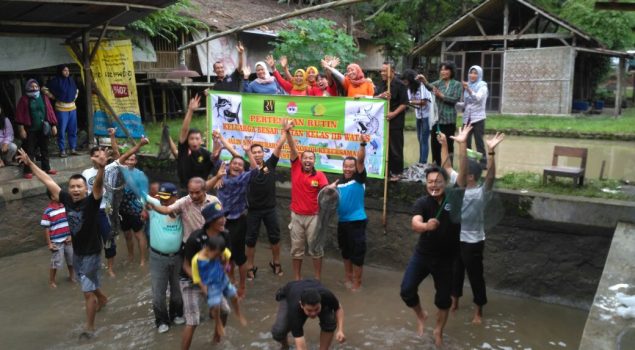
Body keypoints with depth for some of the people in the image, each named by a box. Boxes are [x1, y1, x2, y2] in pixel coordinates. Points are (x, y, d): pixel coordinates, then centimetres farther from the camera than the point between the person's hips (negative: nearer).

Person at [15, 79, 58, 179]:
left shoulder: (44, 98, 6)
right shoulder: (24, 99, -2)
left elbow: (50, 111, 7)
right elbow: (20, 114, -4)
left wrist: (53, 125, 4)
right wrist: (21, 129, -9)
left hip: (43, 129, 3)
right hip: (30, 129, -3)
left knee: (45, 149, 12)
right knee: (29, 151, 0)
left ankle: (46, 168, 23)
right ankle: (28, 171, 5)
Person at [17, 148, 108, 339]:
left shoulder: (91, 201, -23)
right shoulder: (67, 199, -7)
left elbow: (98, 184, -44)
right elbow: (48, 181, 2)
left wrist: (101, 168, -64)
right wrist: (30, 163, 6)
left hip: (91, 253, -6)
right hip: (76, 252, 6)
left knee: (88, 292, 1)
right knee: (88, 285, 27)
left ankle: (90, 327, 17)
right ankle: (102, 298, 55)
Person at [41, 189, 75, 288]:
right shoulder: (48, 211, -13)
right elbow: (46, 228, -10)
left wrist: (71, 235, -1)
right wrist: (49, 243, -11)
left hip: (68, 240, 5)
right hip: (56, 242, -5)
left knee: (71, 260, 17)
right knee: (56, 263, 3)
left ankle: (71, 276, 37)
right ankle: (51, 281, 22)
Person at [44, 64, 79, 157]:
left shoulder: (71, 80, 9)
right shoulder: (56, 81, -7)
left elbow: (76, 90, 26)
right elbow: (44, 89, -4)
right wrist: (53, 97, -4)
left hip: (72, 108, 5)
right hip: (61, 109, -5)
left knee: (73, 130, 8)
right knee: (62, 130, -3)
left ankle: (73, 149, 17)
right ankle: (62, 151, 3)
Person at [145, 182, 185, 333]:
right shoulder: (154, 206, -12)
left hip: (177, 256, 1)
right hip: (158, 257, -1)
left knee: (177, 288, 20)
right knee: (158, 292, 10)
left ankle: (176, 314, 44)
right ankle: (162, 320, 32)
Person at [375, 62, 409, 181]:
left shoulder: (399, 85, -9)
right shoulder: (381, 84, 11)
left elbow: (404, 103, -12)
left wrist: (394, 113, -23)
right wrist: (381, 96, -15)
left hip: (395, 120, -6)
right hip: (382, 119, 6)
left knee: (395, 147, -2)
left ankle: (396, 172, 6)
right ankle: (386, 169, 22)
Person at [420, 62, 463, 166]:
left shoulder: (457, 84, 1)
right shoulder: (439, 83, 9)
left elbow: (455, 99, -10)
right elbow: (430, 87, -12)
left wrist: (441, 95, -18)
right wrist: (424, 81, -33)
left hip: (448, 119, -4)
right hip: (436, 118, 4)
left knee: (448, 143, 0)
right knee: (435, 143, 7)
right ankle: (436, 166, 18)